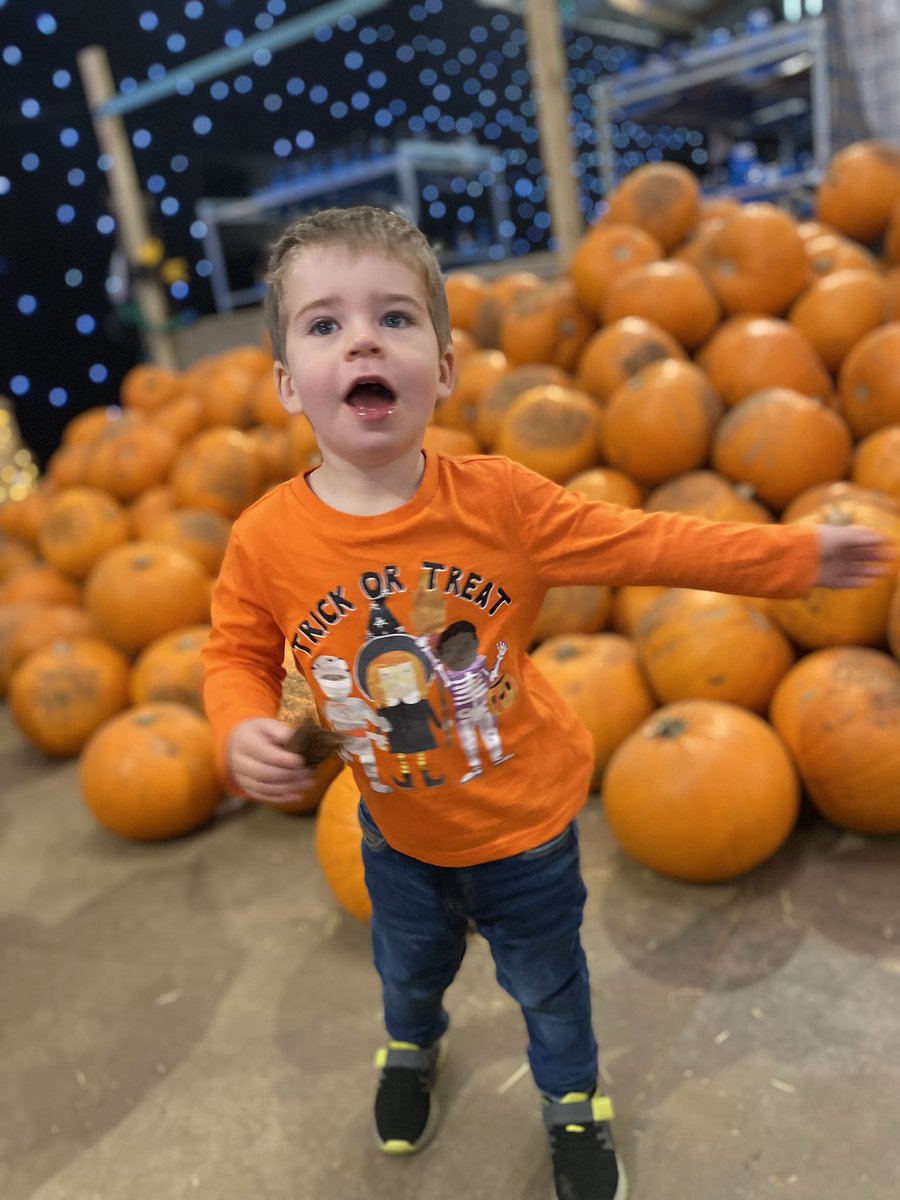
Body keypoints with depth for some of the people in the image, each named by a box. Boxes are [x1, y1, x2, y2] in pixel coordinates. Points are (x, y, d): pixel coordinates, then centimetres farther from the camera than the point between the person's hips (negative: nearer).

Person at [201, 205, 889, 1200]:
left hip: (523, 816, -1)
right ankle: (413, 1047, 68)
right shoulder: (267, 540, -21)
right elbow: (236, 654, -5)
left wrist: (796, 555, -14)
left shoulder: (498, 499, -23)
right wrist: (242, 729, -25)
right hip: (398, 828, 2)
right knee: (408, 963, 31)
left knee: (545, 978, 23)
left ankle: (571, 1101, 57)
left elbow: (641, 544, -15)